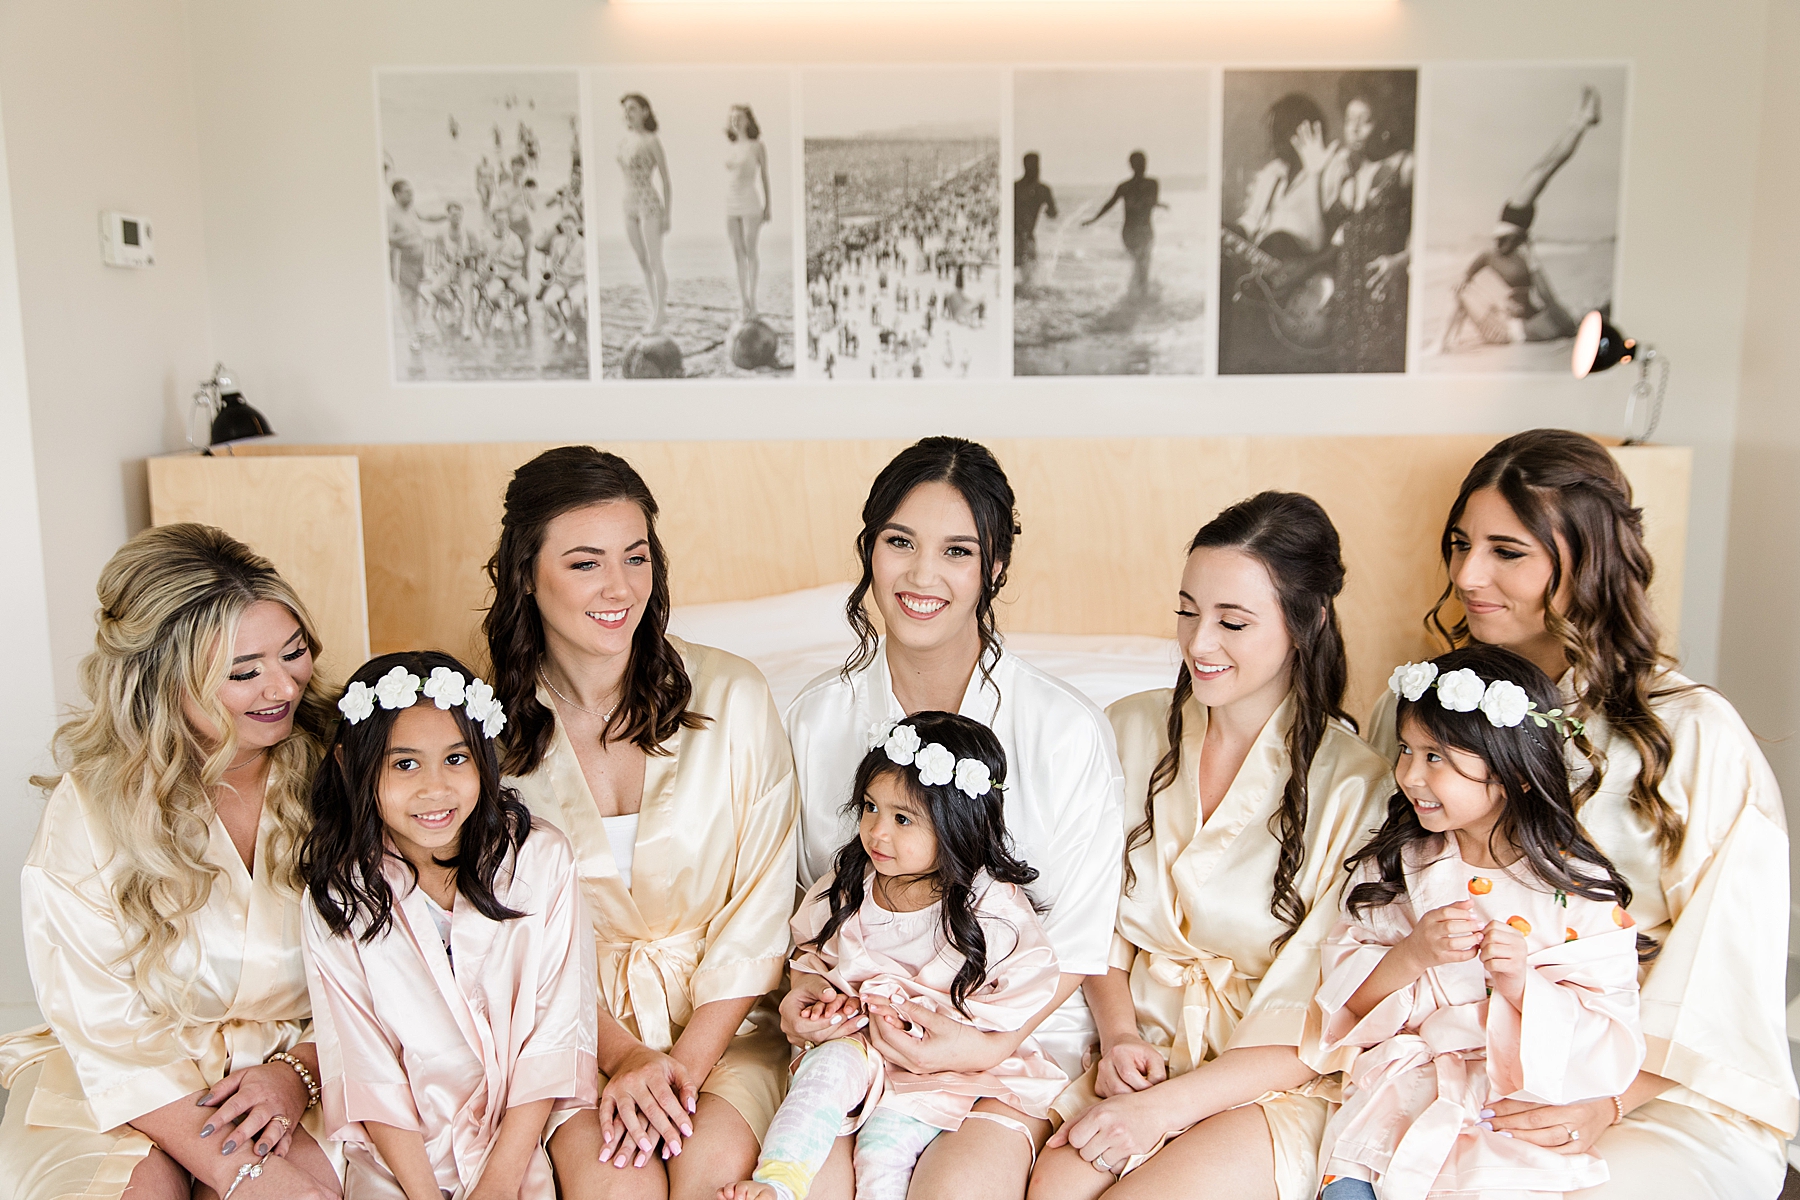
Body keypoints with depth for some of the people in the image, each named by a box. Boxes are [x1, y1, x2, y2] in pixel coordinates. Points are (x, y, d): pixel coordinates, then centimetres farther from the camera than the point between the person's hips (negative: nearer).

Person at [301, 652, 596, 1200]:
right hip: (401, 1150, 1)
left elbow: (555, 1031, -7)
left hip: (522, 1138, 0)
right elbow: (366, 1064, -6)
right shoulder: (335, 897, -6)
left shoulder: (542, 860, -8)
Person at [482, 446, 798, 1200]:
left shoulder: (732, 696, -6)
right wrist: (623, 1055, -13)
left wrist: (688, 1058, -12)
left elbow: (759, 907, -4)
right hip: (571, 1021, 0)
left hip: (720, 1007, 0)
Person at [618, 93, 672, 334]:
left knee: (655, 262, -3)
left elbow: (666, 178, -7)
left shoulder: (652, 141, -8)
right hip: (630, 206, 7)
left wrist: (667, 214, -10)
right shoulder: (623, 142, 11)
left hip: (650, 204, -7)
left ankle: (657, 318, 1)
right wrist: (626, 211, 16)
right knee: (643, 263, 12)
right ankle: (657, 309, 22)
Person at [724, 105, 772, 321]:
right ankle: (742, 301, 8)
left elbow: (765, 177, -1)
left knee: (750, 252, -6)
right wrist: (725, 211, 13)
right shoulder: (730, 148, 13)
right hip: (731, 206, 5)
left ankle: (752, 301, -2)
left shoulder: (758, 146, -1)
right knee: (738, 254, 4)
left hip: (750, 204, -5)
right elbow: (728, 180, 16)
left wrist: (768, 206, -6)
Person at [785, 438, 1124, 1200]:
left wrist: (989, 1045, -16)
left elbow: (1077, 940, -4)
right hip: (856, 1024, 2)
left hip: (1023, 1029, -2)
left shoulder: (1070, 731, -11)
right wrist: (806, 984, -6)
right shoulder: (817, 717, 0)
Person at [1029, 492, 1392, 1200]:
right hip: (1142, 1045, 3)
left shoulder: (1354, 786, -12)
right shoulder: (1133, 730, 2)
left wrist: (1166, 1108, -17)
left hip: (1273, 1082, -3)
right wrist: (1118, 1034, -6)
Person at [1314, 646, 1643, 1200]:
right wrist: (1411, 956, -16)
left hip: (1523, 1116, -1)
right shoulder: (1395, 864, 4)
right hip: (1399, 1098, 2)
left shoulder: (1581, 893, -4)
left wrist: (1521, 985, -21)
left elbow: (1611, 1048, -6)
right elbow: (1346, 998, 1)